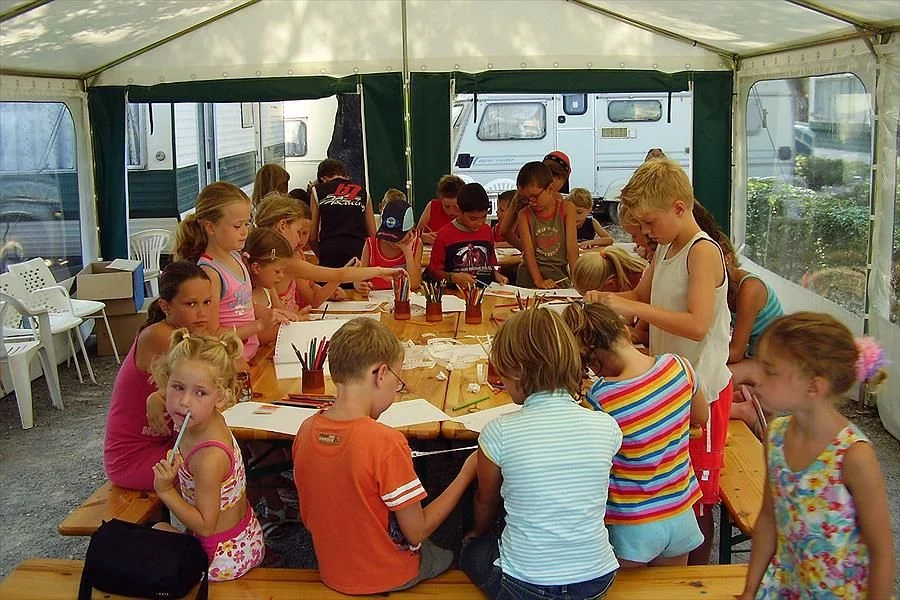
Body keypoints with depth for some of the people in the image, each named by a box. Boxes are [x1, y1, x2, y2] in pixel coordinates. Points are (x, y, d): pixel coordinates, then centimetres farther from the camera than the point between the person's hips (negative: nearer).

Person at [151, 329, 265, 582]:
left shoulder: (209, 457, -33)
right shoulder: (211, 420, -10)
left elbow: (205, 525, -24)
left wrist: (166, 490, -25)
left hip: (223, 558, -8)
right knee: (160, 529, 28)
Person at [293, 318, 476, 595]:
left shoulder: (306, 431, -11)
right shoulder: (386, 442, -30)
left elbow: (309, 518, 1)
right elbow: (417, 532, -20)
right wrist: (466, 475, -13)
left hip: (332, 573, 6)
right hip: (389, 577, -5)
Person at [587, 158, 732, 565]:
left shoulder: (703, 252, -20)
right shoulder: (665, 248, 8)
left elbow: (697, 325, -31)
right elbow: (643, 296, 20)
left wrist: (632, 308, -31)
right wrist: (607, 299, 0)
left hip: (701, 389, -9)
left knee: (696, 492, 5)